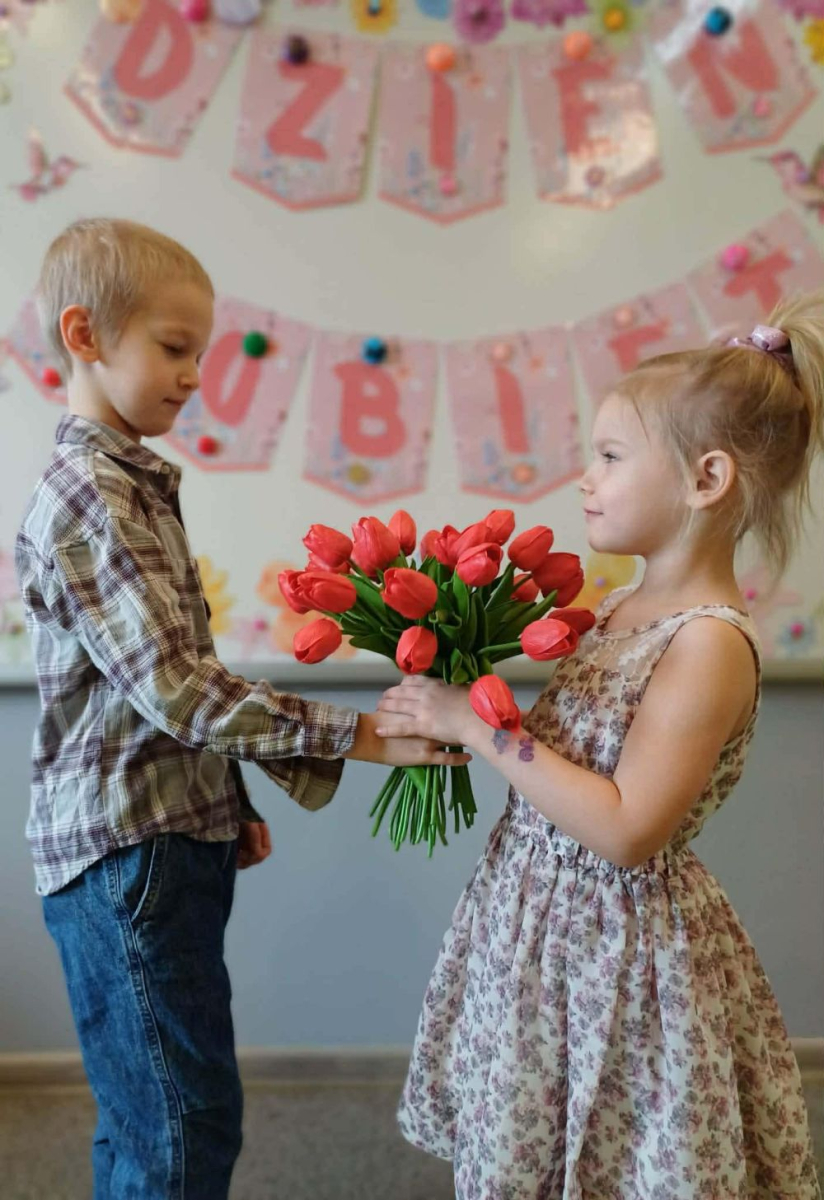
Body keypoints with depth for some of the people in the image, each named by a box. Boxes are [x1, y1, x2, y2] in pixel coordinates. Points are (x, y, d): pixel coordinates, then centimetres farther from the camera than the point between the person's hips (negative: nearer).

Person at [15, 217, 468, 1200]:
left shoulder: (134, 483, 14)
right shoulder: (86, 497, -17)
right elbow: (176, 687, -24)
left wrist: (226, 804, 17)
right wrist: (361, 737, -23)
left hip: (170, 840, 9)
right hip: (128, 853, -9)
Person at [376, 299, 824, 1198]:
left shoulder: (710, 643, -22)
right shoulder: (621, 608, 4)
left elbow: (627, 829, -26)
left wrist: (480, 727, -24)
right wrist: (450, 716, -3)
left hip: (615, 941, -8)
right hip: (538, 919, 8)